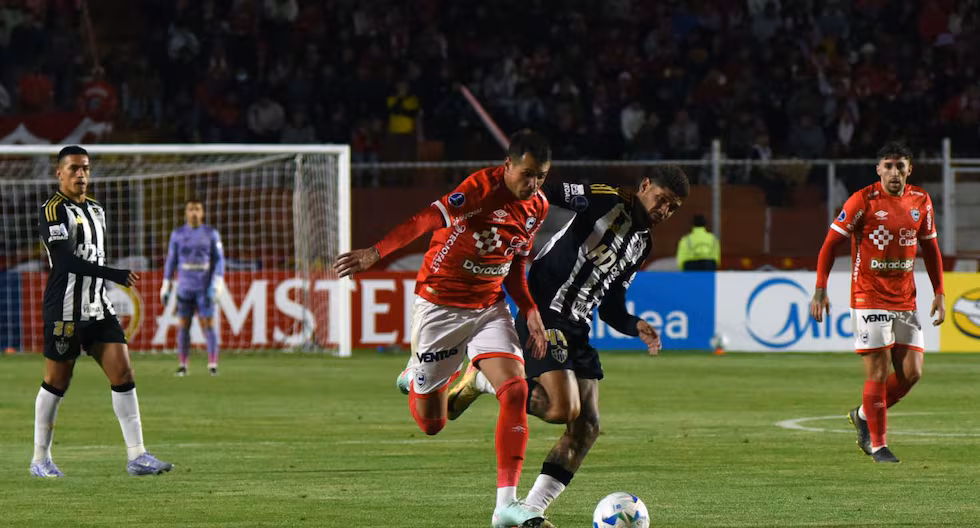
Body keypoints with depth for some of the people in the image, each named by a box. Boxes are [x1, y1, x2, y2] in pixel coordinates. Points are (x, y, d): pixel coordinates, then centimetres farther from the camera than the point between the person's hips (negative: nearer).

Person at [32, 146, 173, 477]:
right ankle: (40, 459, 15)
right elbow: (65, 260, -22)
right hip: (64, 311, -7)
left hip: (98, 309, 7)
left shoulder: (96, 211, 15)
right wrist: (113, 275, -27)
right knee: (56, 383, 2)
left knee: (123, 373, -5)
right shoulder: (54, 211, -10)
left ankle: (136, 456, -6)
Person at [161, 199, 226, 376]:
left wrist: (217, 284, -13)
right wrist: (166, 287, 6)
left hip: (205, 288, -2)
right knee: (184, 325, 0)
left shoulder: (211, 234, 0)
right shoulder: (178, 234, 5)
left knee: (208, 324, -8)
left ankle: (213, 365, -3)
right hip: (185, 287, 2)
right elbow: (171, 260, 8)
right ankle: (182, 366, 7)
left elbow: (219, 260, -1)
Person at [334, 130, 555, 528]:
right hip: (440, 304, -5)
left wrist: (529, 312, 2)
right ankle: (417, 378, 42)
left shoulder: (538, 207, 3)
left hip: (490, 308, 5)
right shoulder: (483, 187, -20)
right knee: (431, 423, 2)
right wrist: (376, 253, -43)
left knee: (516, 391, -18)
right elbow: (427, 220, -32)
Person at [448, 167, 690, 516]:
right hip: (544, 314, -9)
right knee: (564, 409, -23)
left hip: (577, 330, 9)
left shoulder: (642, 244, 19)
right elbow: (545, 192, -13)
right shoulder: (606, 202, -5)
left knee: (587, 427, 0)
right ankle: (483, 379, 0)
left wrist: (636, 327, 4)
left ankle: (530, 512, 5)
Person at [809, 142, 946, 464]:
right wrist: (820, 289, -14)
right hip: (869, 300, -5)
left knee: (912, 373, 0)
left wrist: (939, 293, 11)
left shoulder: (921, 202, 6)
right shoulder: (863, 201, -10)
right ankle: (877, 444, 5)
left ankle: (863, 415, 23)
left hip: (906, 301, 5)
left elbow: (930, 249, 18)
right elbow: (831, 244, -6)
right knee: (878, 373, -7)